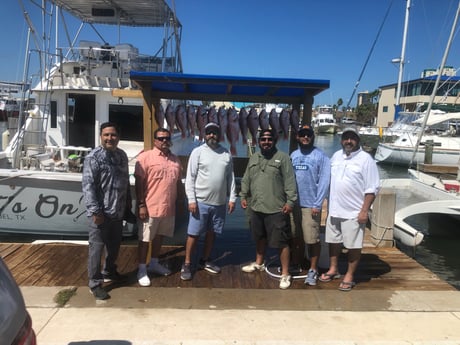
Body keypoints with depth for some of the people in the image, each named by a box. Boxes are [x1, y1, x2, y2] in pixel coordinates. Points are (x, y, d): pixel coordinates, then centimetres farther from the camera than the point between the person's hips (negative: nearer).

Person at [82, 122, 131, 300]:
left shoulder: (122, 155, 8)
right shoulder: (93, 157, -13)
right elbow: (88, 185, -17)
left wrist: (128, 205, 17)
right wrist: (95, 211, -20)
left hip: (118, 212, 7)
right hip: (101, 212, -7)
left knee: (115, 246, 20)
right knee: (96, 248, 3)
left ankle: (109, 272, 41)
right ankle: (95, 283, 17)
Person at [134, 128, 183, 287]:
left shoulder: (175, 160, 9)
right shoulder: (145, 157, -9)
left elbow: (178, 182, 16)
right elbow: (139, 183, -11)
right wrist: (141, 205, -15)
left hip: (169, 207, 6)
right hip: (150, 207, -6)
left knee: (159, 236, 18)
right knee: (145, 239, 5)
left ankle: (154, 264, 35)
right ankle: (142, 270, 17)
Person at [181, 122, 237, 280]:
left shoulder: (227, 154, 7)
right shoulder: (198, 152, -4)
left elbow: (230, 177, 9)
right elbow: (190, 178, -7)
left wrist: (232, 198, 3)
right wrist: (191, 200, -13)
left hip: (219, 203, 4)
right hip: (201, 201, -4)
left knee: (211, 233, 14)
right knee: (193, 234, 2)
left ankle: (205, 261, 29)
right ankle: (187, 264, 14)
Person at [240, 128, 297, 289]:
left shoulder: (283, 157, -7)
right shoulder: (254, 158, 12)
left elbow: (290, 182, -11)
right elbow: (246, 179, 17)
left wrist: (290, 201, -15)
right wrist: (243, 196, 11)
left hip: (276, 209, -6)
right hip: (256, 207, 6)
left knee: (282, 241, -1)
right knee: (260, 237, 22)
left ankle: (285, 274, 9)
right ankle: (259, 263, 42)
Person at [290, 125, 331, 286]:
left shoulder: (321, 156, -5)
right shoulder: (293, 155, 10)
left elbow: (324, 182, -10)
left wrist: (317, 204, -14)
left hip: (310, 205, -5)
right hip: (294, 203, 5)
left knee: (312, 239, -1)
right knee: (295, 237, 15)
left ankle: (313, 269, 15)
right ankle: (296, 264, 32)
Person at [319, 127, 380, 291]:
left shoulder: (366, 159, -10)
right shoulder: (336, 156, 8)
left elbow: (372, 188, -12)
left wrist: (364, 211, -17)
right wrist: (329, 204, 13)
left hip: (354, 212, -6)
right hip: (334, 209, 6)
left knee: (353, 245, 5)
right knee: (333, 241, 17)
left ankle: (349, 276, 19)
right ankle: (333, 269, 34)